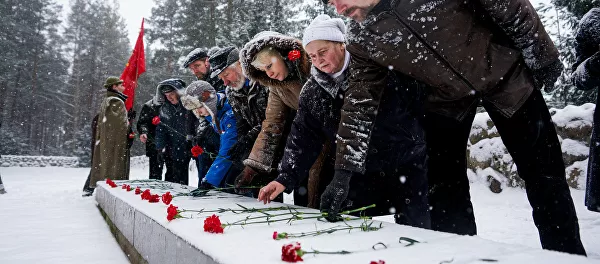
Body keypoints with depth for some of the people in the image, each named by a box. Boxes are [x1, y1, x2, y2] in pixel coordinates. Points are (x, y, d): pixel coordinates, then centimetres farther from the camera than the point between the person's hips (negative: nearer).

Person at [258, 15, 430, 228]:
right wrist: (285, 178, -8)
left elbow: (420, 97, -5)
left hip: (406, 164, -3)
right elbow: (303, 138, 1)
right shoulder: (312, 92, 1)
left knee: (412, 227, -2)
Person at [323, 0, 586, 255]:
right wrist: (343, 172, -16)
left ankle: (567, 253, 22)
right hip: (446, 99, 2)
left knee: (543, 171, 4)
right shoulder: (361, 40, -16)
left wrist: (544, 56, -9)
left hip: (504, 74, -2)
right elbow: (360, 102, -13)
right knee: (444, 187, -3)